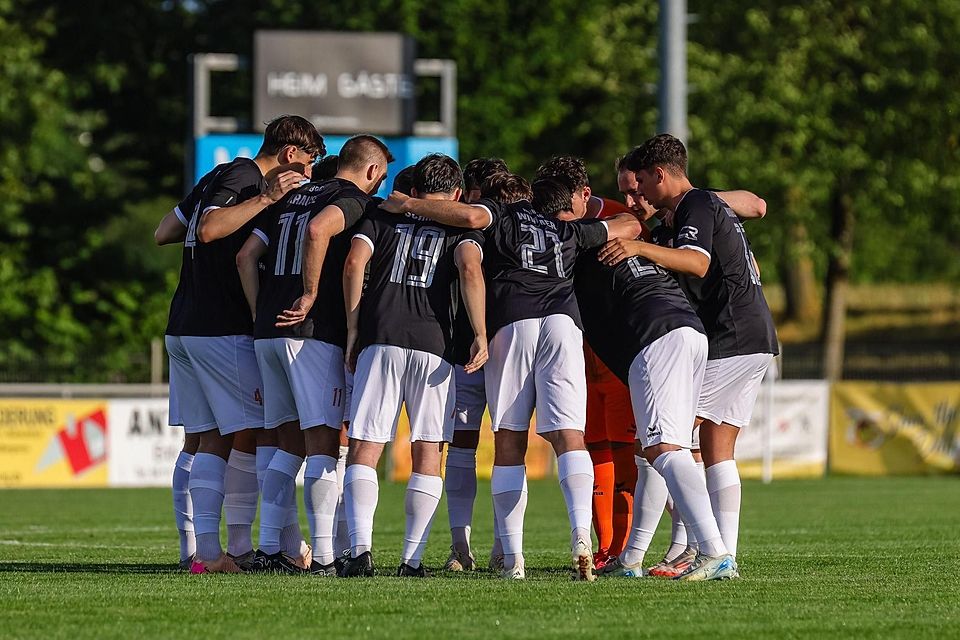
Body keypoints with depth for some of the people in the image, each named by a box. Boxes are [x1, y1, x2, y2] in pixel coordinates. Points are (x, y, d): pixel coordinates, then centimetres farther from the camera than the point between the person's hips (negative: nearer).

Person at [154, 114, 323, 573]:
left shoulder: (219, 176, 20)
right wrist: (266, 199, -24)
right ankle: (240, 548, -3)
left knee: (209, 439, 5)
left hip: (182, 329, 9)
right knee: (250, 434, -4)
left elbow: (164, 233, 25)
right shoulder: (245, 177, -8)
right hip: (223, 329, -9)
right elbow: (210, 229, -24)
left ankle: (204, 550, -2)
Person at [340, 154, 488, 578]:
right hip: (433, 346, 0)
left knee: (364, 450, 0)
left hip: (380, 340, 0)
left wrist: (353, 331, 8)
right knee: (427, 455, 5)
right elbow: (470, 269, -6)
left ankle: (361, 547, -18)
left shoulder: (383, 218, 19)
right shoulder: (459, 228, 15)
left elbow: (354, 263, 3)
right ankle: (412, 558, -2)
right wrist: (480, 336, -8)